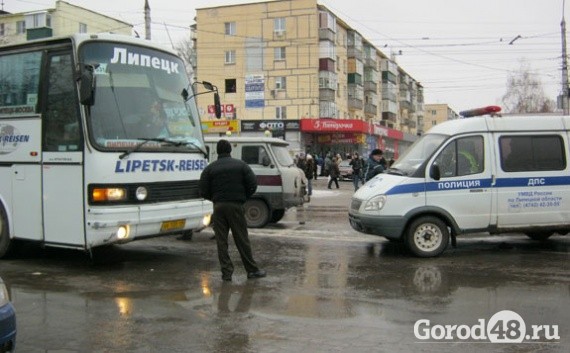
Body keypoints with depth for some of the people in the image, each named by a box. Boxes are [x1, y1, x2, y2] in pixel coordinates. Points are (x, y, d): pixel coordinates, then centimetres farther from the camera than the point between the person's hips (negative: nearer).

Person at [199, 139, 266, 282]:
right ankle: (252, 270, 11)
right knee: (242, 239, 6)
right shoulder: (241, 165, 4)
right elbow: (253, 184, -3)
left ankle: (226, 272, 2)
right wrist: (243, 198, 9)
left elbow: (203, 191, -2)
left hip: (218, 206, 0)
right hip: (236, 206, 0)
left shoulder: (210, 168, 4)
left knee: (221, 241, 5)